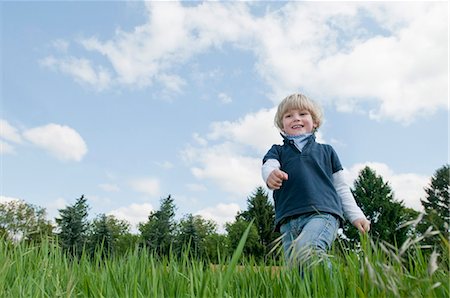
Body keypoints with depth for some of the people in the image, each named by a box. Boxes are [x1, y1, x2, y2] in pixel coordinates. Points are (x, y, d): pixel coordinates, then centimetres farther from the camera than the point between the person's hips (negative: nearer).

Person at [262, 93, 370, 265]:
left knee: (305, 249, -32)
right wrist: (271, 175, -27)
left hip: (323, 213, -1)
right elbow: (268, 166, -3)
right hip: (288, 219, 2)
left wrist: (356, 216, 16)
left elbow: (341, 187, 24)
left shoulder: (326, 151, 23)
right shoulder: (277, 151, 21)